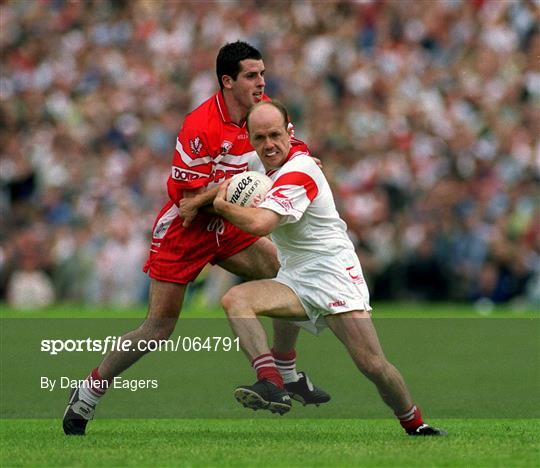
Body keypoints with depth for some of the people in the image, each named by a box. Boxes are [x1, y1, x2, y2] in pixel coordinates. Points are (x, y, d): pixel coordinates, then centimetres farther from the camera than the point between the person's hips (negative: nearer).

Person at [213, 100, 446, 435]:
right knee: (235, 300, -21)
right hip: (294, 279, 8)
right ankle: (271, 384, -35)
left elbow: (260, 223, -31)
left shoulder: (298, 172, -18)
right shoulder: (272, 164, 9)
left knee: (372, 364, -15)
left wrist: (223, 205, -14)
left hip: (333, 272, -8)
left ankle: (416, 427, 7)